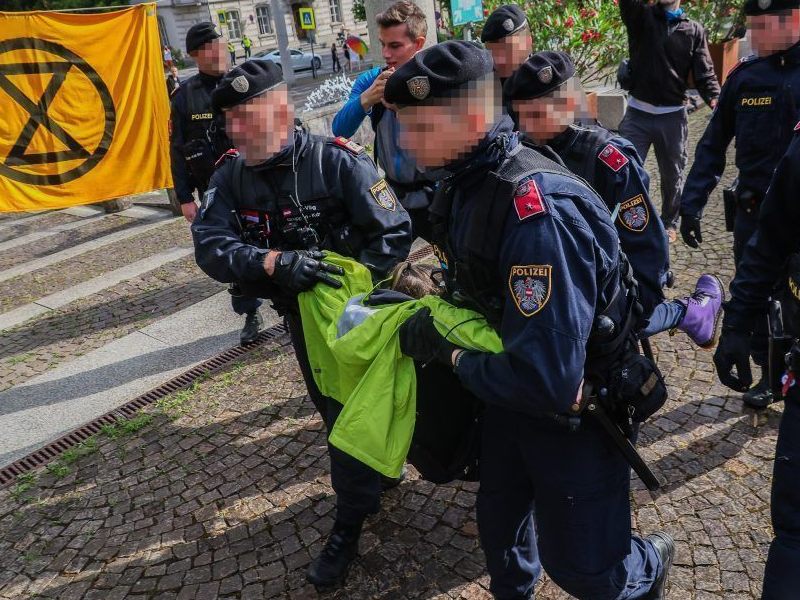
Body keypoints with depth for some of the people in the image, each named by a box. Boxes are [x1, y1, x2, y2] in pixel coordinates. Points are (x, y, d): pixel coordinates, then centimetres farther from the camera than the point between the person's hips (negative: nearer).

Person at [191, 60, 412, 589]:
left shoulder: (339, 162, -23)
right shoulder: (231, 176, -9)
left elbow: (395, 235, -22)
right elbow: (210, 247, -20)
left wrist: (343, 284, -30)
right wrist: (274, 262, -37)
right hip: (300, 313, 6)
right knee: (332, 405, 21)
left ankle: (351, 520, 23)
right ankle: (379, 467, 48)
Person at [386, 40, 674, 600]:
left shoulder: (539, 212, -36)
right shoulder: (466, 179, -7)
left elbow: (546, 380, -38)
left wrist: (453, 356, -23)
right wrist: (437, 319, -7)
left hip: (576, 410, -7)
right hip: (512, 388, 7)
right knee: (498, 521, 25)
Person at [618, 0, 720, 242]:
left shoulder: (694, 30, 5)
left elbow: (705, 73, -3)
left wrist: (718, 102, -20)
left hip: (673, 116, 1)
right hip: (637, 113, -1)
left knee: (672, 175, 11)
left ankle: (669, 223, 29)